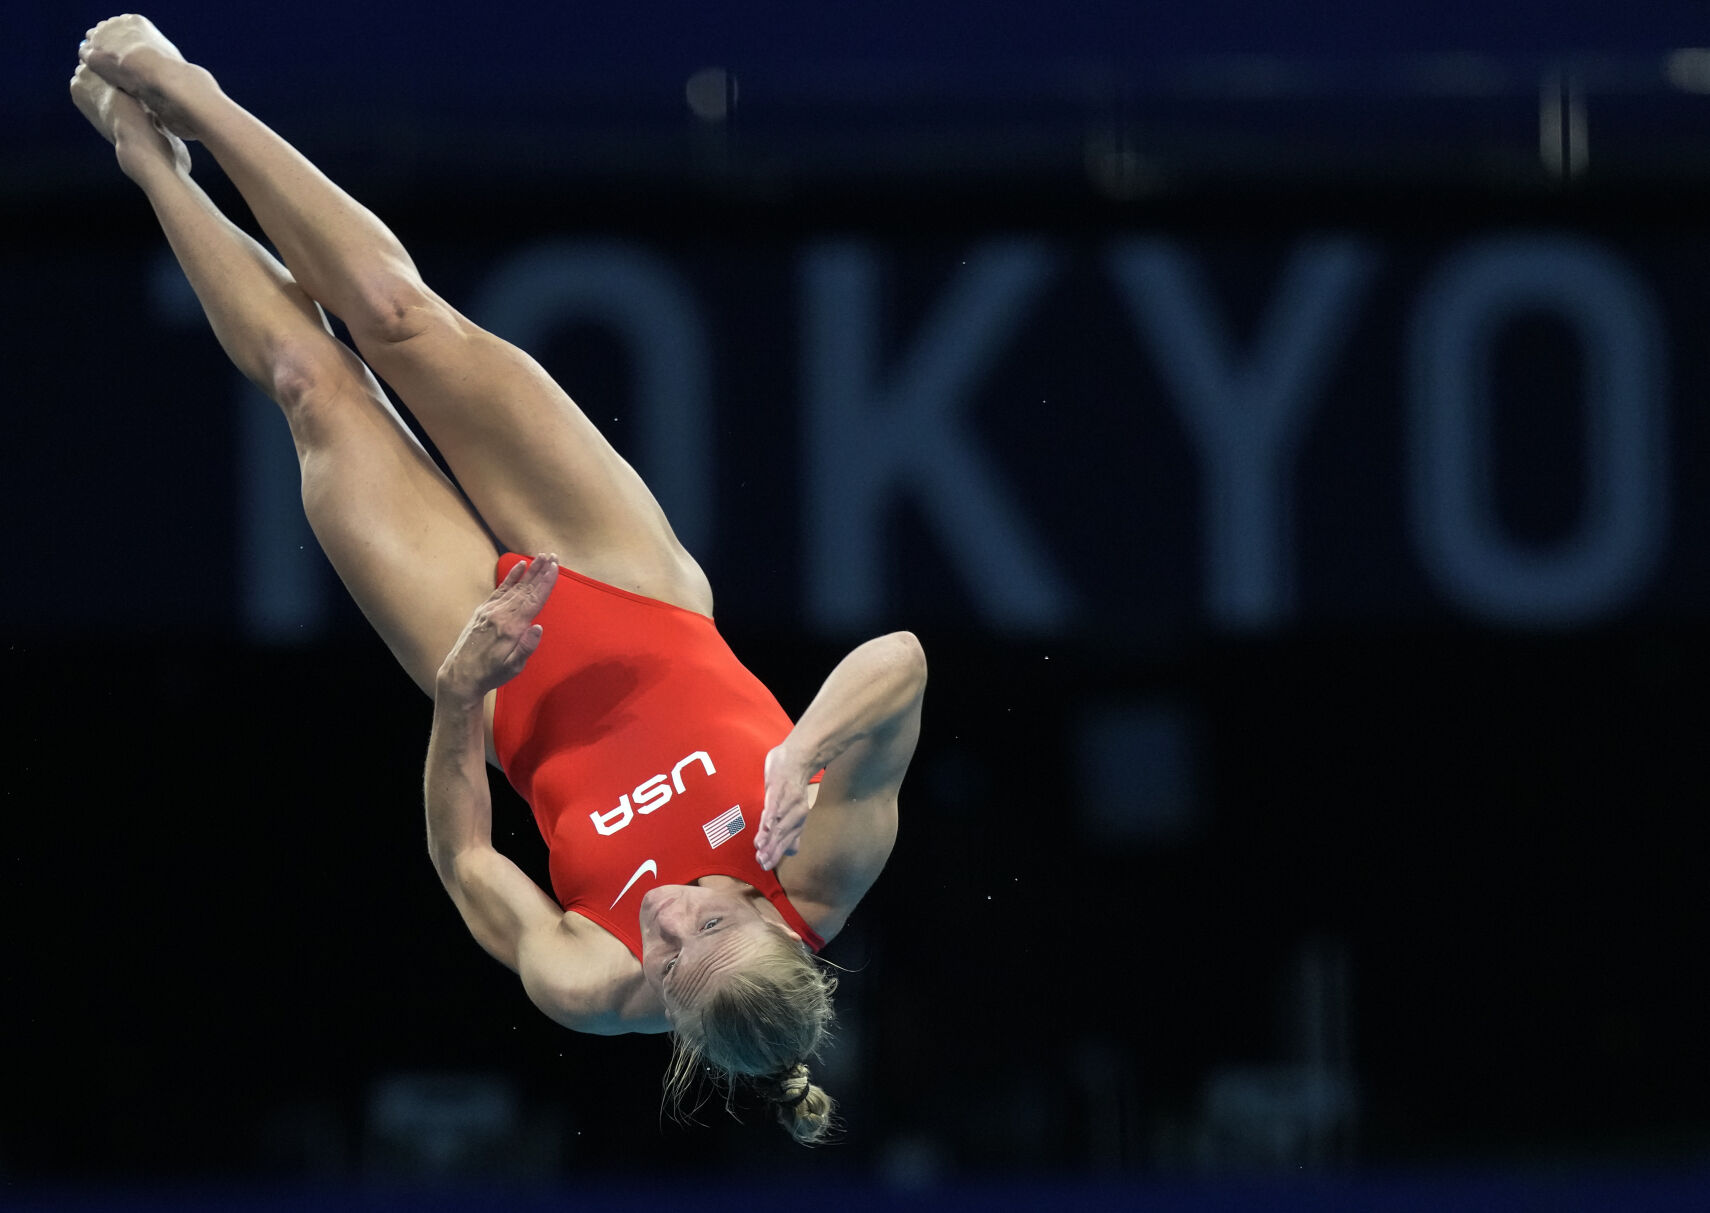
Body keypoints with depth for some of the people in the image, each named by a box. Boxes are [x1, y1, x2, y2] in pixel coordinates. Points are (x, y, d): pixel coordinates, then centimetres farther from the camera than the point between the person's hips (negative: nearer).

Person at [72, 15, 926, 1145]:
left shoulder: (595, 988, -34)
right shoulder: (822, 877, -34)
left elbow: (464, 862, -19)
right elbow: (899, 658, -42)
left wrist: (459, 699, -32)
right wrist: (806, 753, -55)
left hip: (518, 693, -2)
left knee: (319, 385, 2)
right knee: (398, 320, 0)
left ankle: (154, 155, 30)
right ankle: (183, 103, 22)